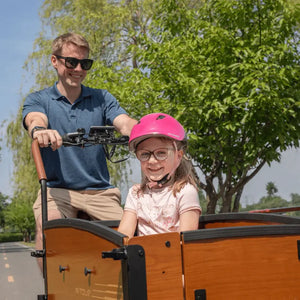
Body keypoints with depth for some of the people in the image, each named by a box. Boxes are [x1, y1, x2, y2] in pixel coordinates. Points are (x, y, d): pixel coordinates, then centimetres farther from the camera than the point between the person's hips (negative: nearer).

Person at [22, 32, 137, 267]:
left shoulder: (102, 99, 13)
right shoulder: (38, 100, 9)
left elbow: (125, 123, -6)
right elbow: (35, 120, -15)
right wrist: (40, 131, -41)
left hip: (100, 191, 1)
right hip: (57, 189, -1)